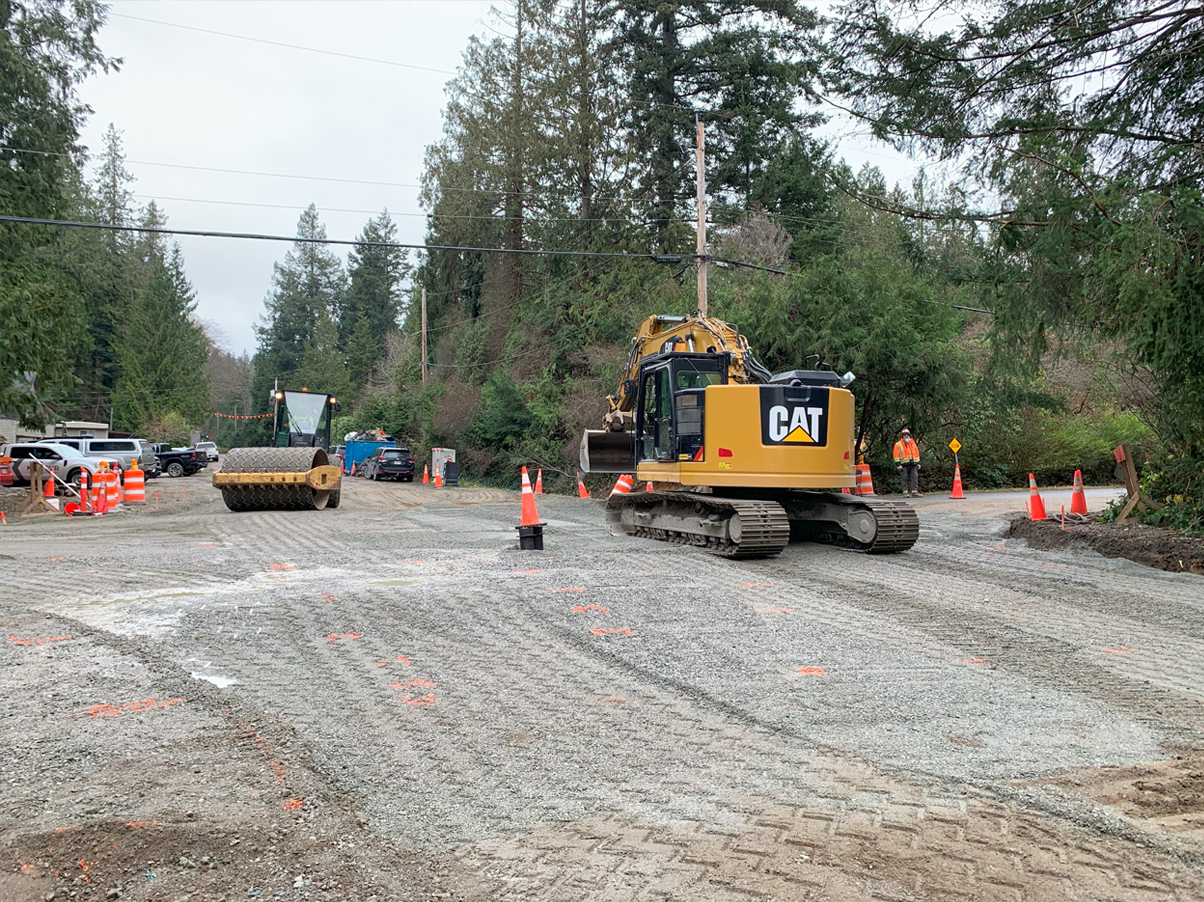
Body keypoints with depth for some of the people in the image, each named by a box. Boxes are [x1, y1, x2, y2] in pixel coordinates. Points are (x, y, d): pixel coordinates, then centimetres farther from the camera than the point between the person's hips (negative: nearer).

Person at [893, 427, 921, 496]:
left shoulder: (913, 443, 17)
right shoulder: (898, 445, 3)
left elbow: (917, 453, 20)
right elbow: (896, 455, -2)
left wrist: (918, 463, 14)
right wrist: (898, 464, -10)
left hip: (913, 464, 4)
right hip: (904, 465, -4)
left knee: (914, 477, -1)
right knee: (905, 478, -3)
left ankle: (914, 491, 1)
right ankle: (905, 492, 0)